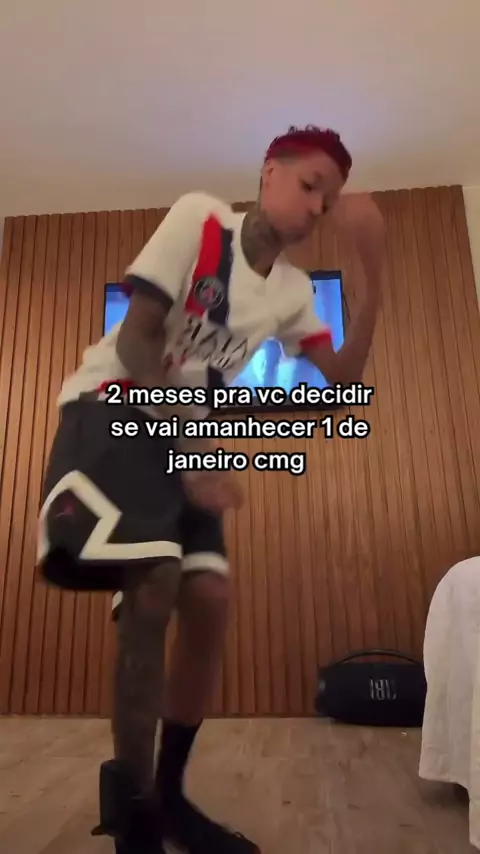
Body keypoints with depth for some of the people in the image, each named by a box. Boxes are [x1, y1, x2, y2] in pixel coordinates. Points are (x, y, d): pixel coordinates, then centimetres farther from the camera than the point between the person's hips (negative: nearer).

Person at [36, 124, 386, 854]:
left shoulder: (292, 291, 8)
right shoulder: (199, 218, -9)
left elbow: (343, 380, 1)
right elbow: (135, 340, -15)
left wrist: (374, 274, -8)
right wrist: (188, 452, -22)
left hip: (186, 432, 6)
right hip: (112, 408, -6)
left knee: (209, 600, -6)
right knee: (154, 586, -23)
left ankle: (167, 794, 14)